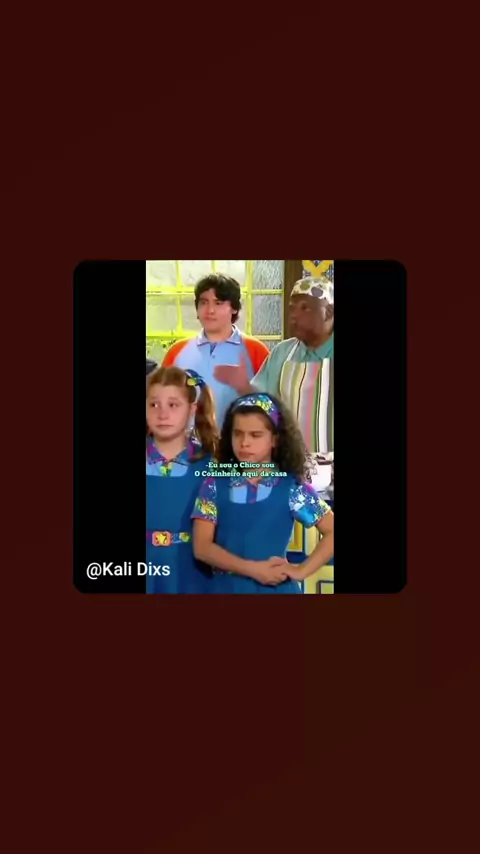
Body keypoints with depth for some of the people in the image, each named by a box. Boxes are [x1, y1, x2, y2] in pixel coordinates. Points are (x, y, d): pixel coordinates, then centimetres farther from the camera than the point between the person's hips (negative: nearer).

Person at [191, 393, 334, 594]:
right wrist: (252, 569, -15)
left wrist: (302, 570, -12)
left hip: (277, 587, -1)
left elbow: (332, 532, -3)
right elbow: (202, 547, -6)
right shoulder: (214, 485, 0)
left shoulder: (292, 488, -4)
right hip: (225, 587, 1)